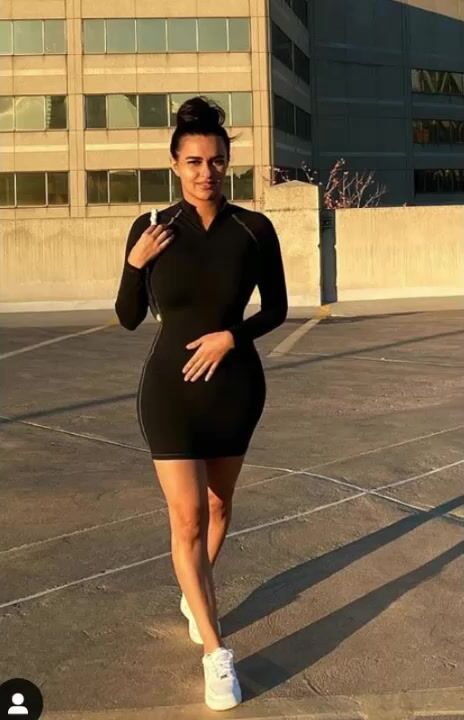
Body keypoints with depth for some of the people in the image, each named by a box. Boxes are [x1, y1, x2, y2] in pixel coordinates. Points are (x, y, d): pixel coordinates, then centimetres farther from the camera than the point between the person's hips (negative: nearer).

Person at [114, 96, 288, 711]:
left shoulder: (255, 229, -8)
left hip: (236, 387, 2)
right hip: (171, 389, -1)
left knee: (218, 505, 18)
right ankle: (216, 652, 11)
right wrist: (136, 263, -18)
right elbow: (129, 318, -1)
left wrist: (231, 336, -15)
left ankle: (196, 592, 47)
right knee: (187, 519, -3)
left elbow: (277, 309, 2)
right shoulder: (151, 228, -7)